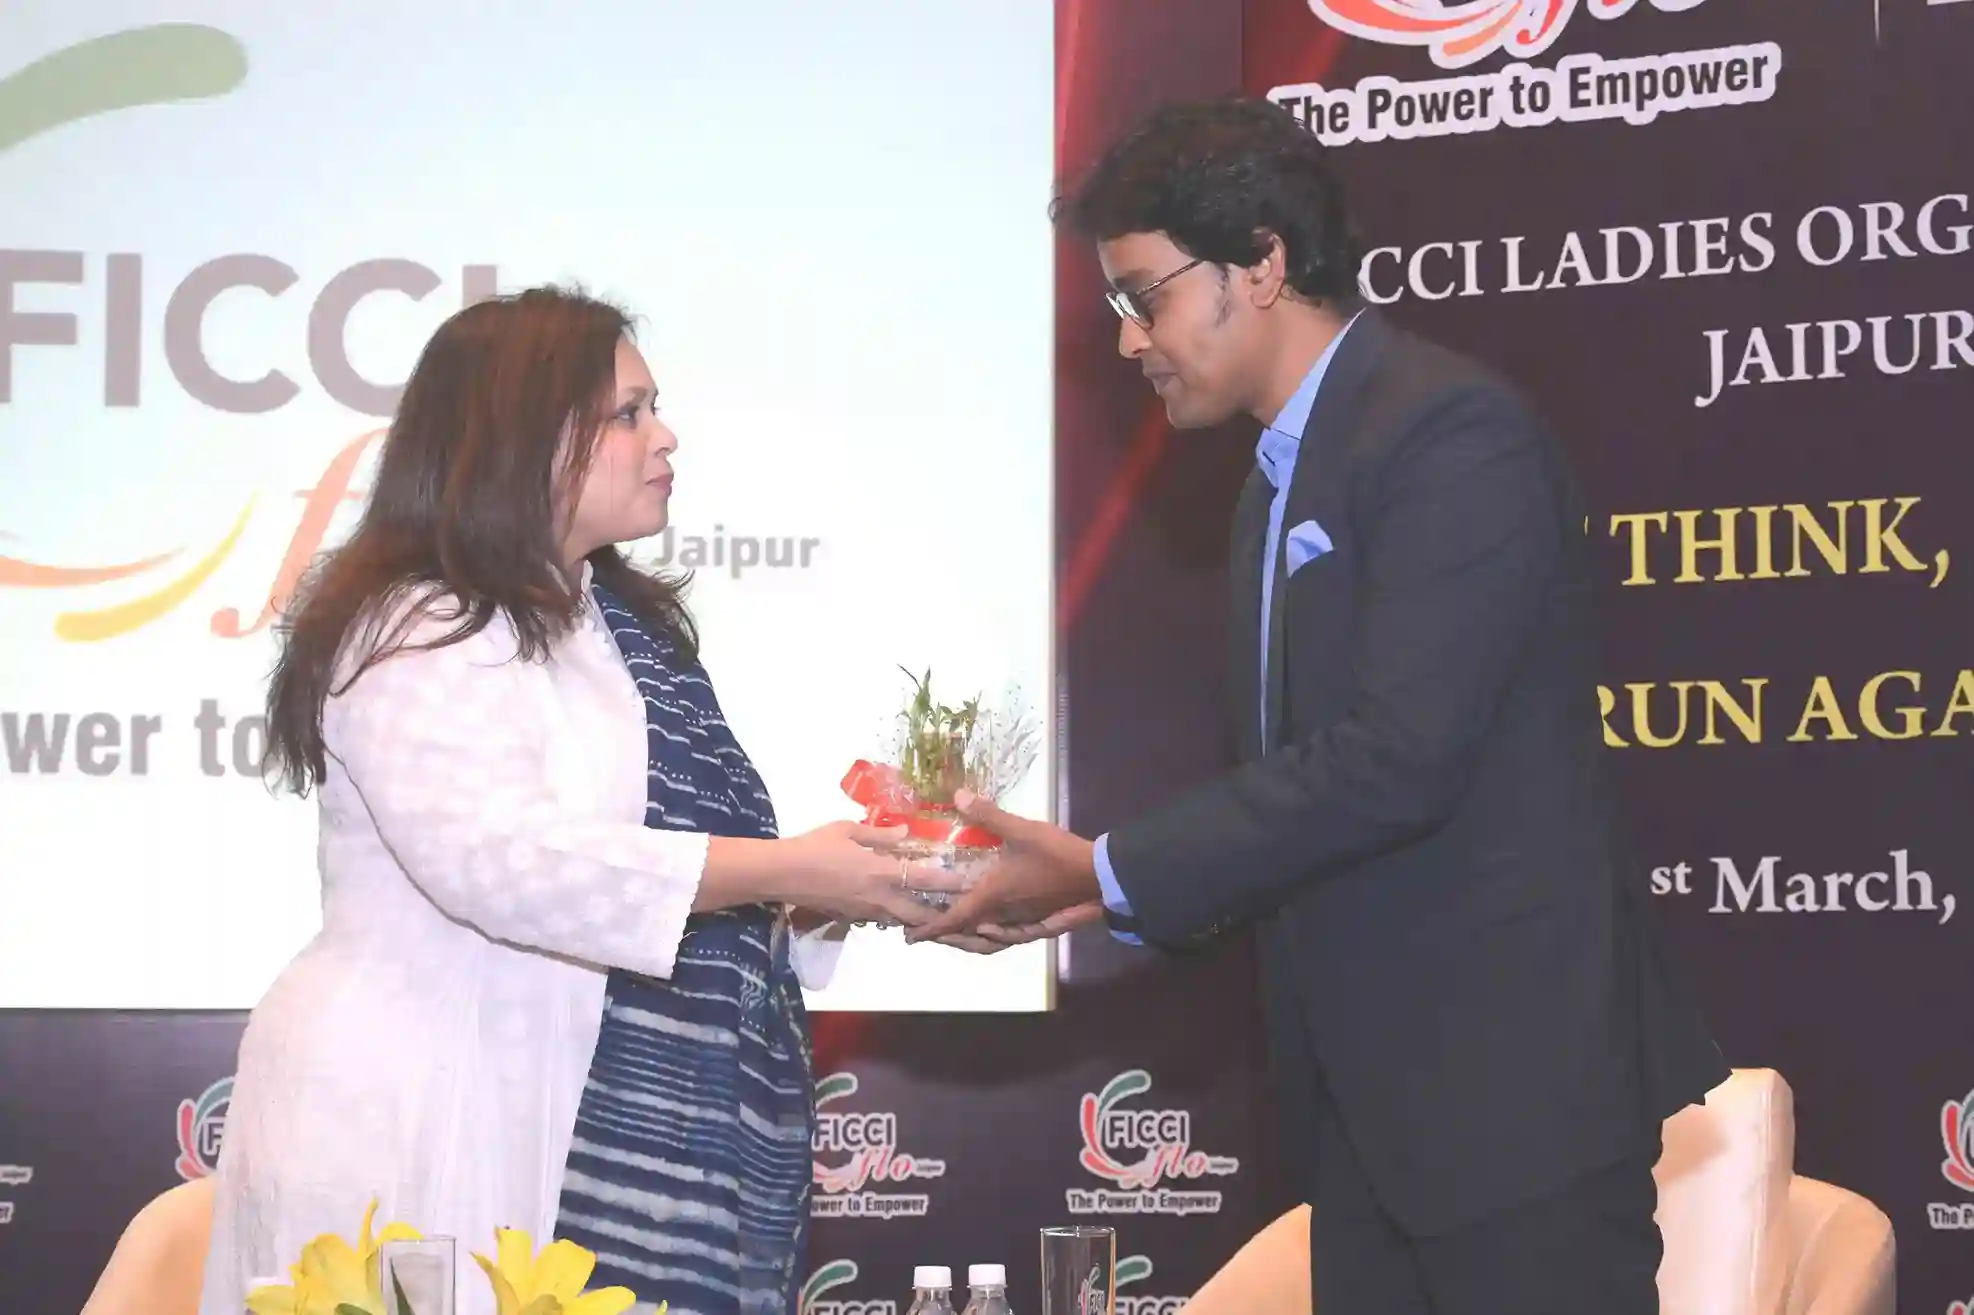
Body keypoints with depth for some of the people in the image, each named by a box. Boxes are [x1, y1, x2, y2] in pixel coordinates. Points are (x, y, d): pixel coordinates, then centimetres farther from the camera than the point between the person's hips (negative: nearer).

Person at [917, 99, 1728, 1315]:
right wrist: (1113, 891, 3)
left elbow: (1398, 757, -23)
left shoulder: (1453, 430, -14)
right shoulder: (1284, 476, 17)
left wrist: (1109, 870, -17)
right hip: (1370, 1088, 9)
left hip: (1510, 1064, -9)